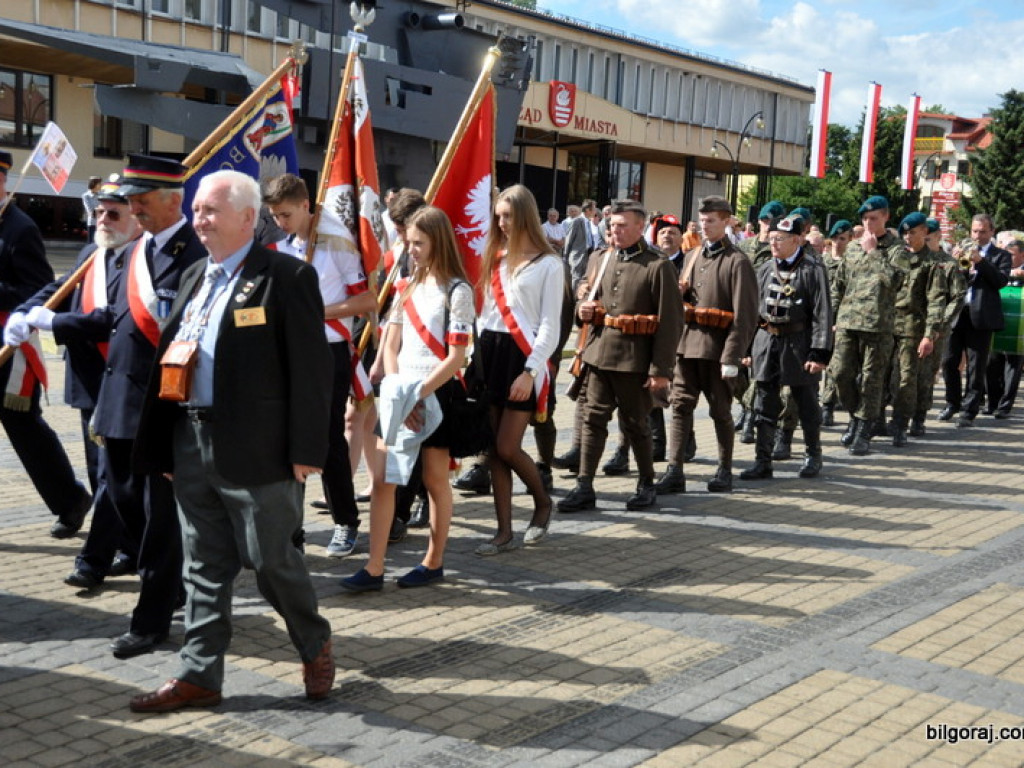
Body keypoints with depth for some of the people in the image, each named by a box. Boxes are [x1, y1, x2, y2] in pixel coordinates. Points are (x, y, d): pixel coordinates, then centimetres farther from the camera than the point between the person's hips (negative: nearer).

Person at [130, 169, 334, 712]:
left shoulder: (286, 276, -9)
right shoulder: (195, 277, 16)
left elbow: (311, 368, -13)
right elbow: (170, 357, 16)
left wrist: (306, 450, -16)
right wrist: (166, 444, 12)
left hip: (256, 449, -7)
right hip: (193, 445, 7)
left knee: (272, 560, 4)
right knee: (205, 567, 12)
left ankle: (315, 646, 27)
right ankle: (199, 676, 22)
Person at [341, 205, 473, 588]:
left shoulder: (457, 291, -6)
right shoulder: (409, 287, 13)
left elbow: (456, 358, -12)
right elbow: (391, 345, 9)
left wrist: (418, 393, -17)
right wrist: (397, 392, -6)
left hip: (435, 394, -6)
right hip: (398, 395, 6)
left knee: (435, 480, 5)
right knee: (381, 477, 1)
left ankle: (434, 562, 19)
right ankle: (374, 568, 4)